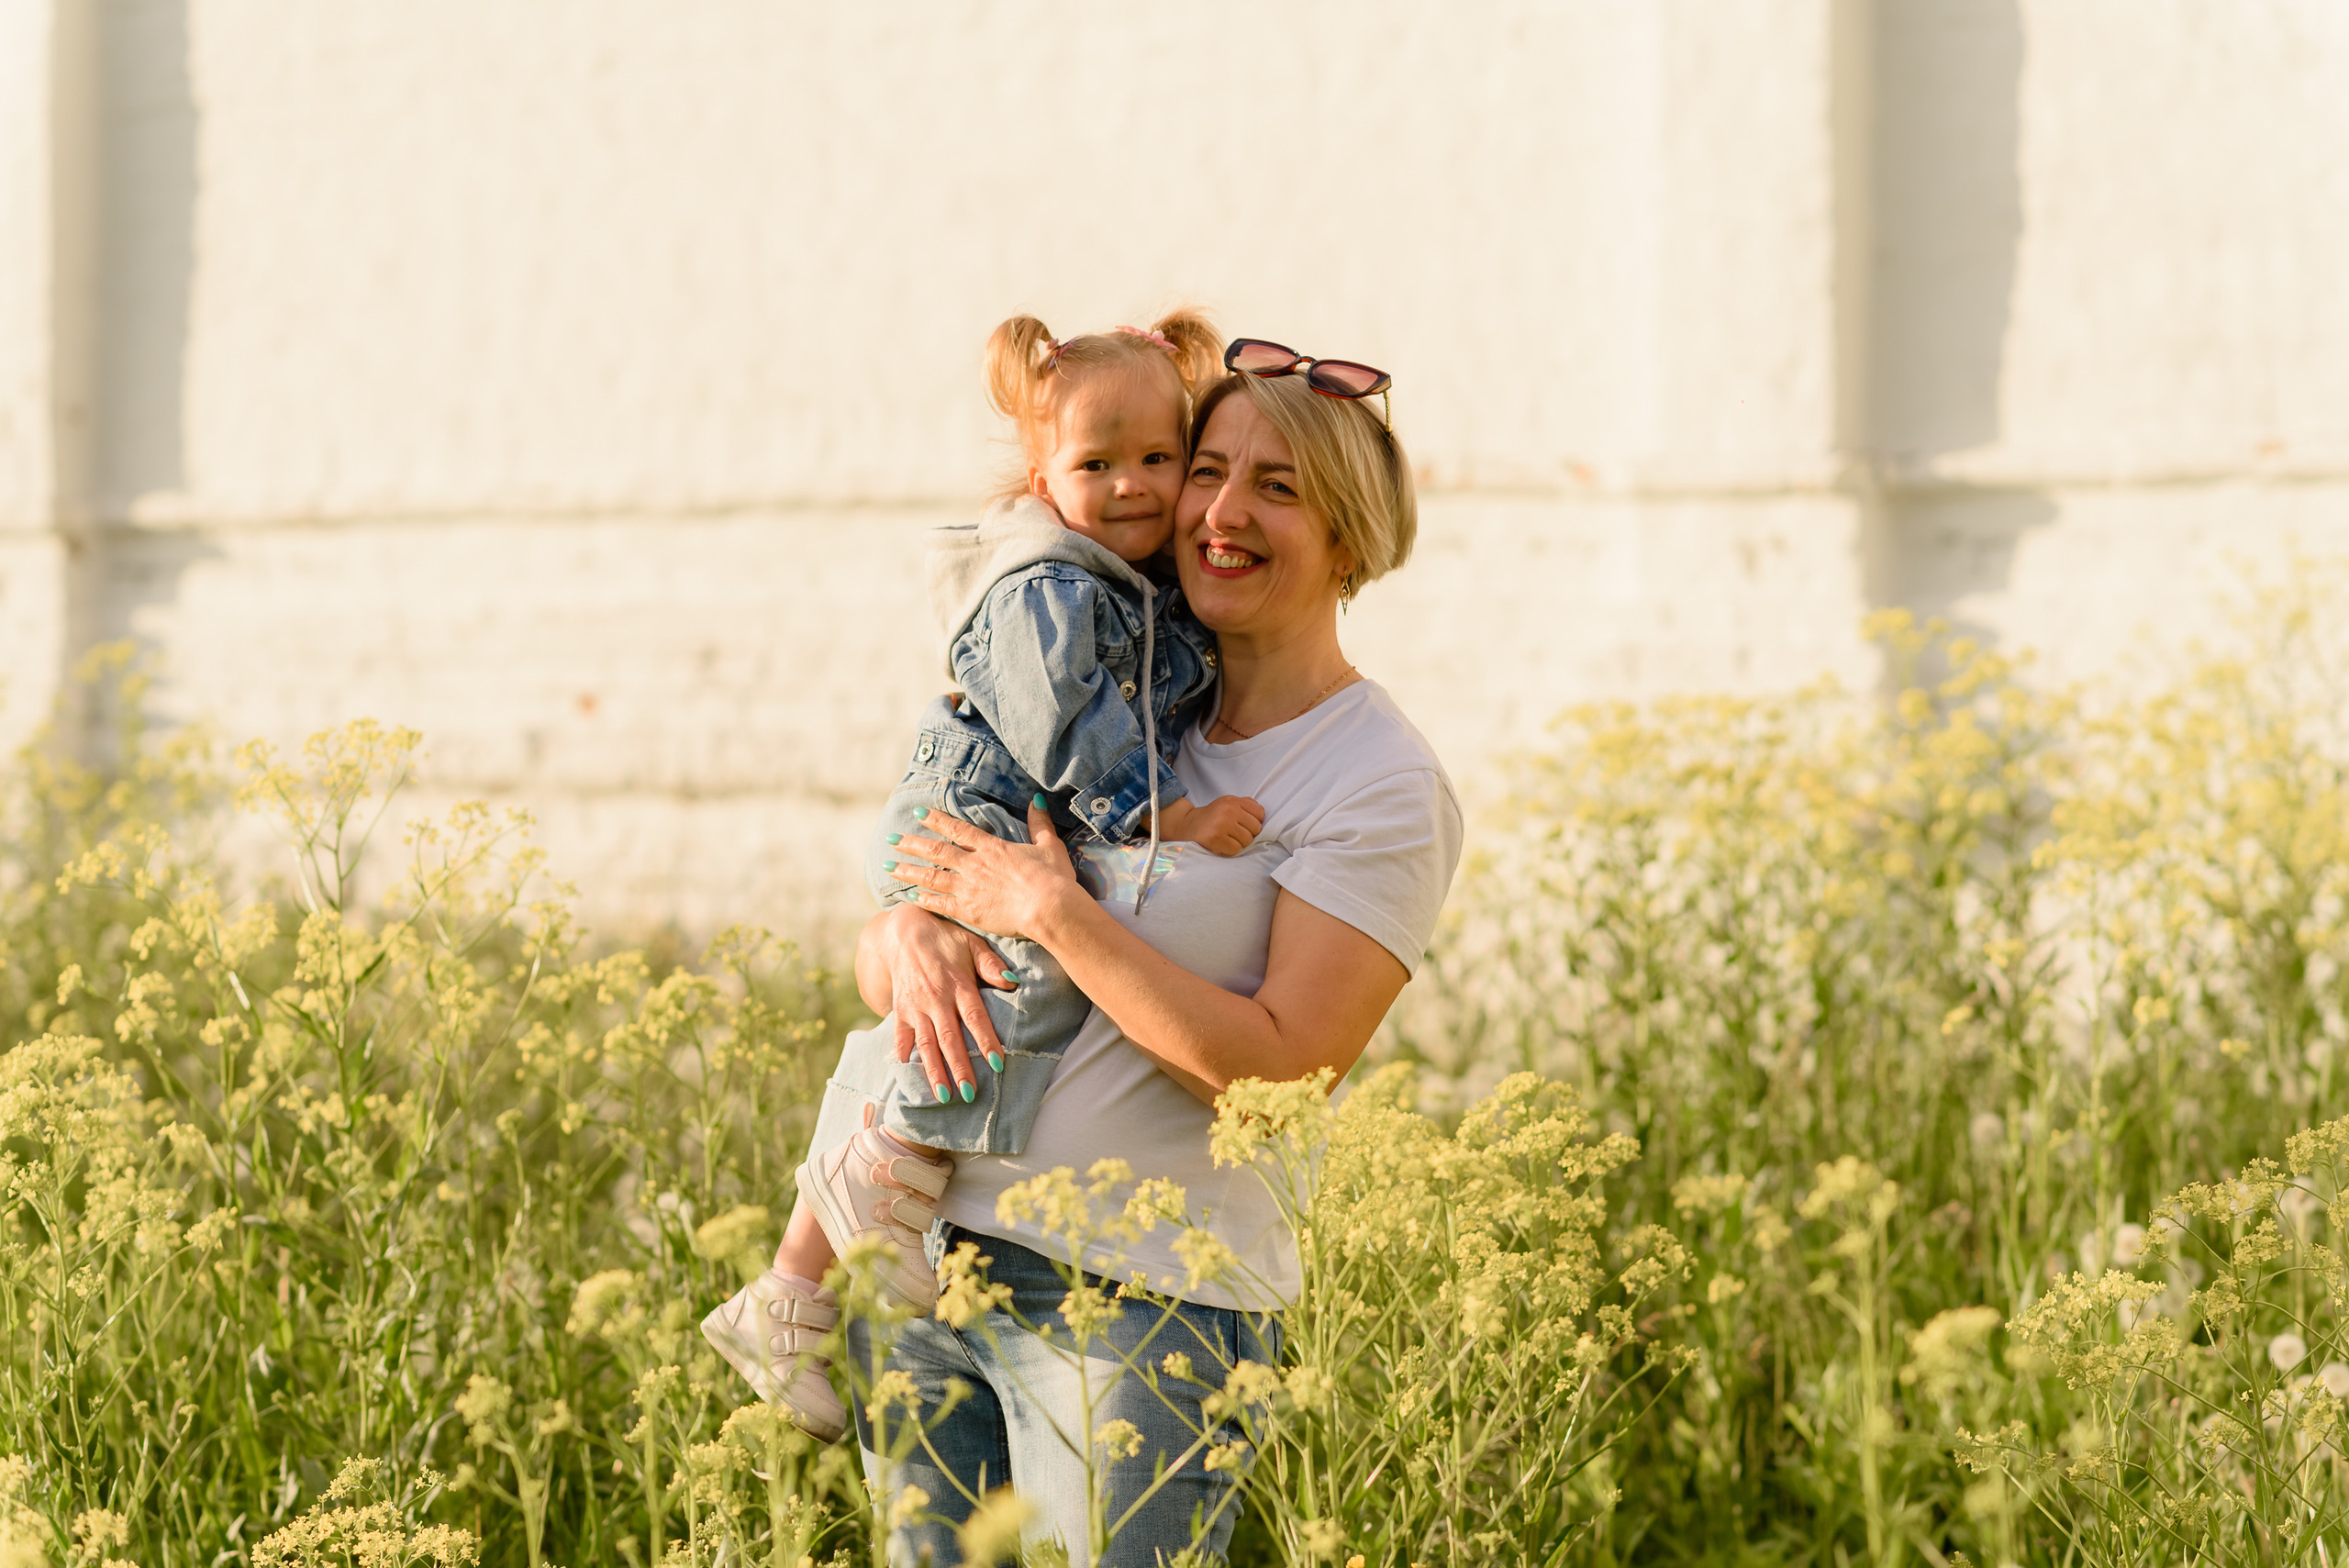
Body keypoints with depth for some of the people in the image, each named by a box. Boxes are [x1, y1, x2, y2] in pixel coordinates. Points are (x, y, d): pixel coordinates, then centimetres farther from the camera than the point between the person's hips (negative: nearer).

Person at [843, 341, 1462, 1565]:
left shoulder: (1381, 788, -5)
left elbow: (1281, 1070, -16)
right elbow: (873, 957, 15)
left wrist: (1047, 908, -15)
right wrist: (912, 935, -9)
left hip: (1146, 1303, -5)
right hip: (932, 1249, 6)